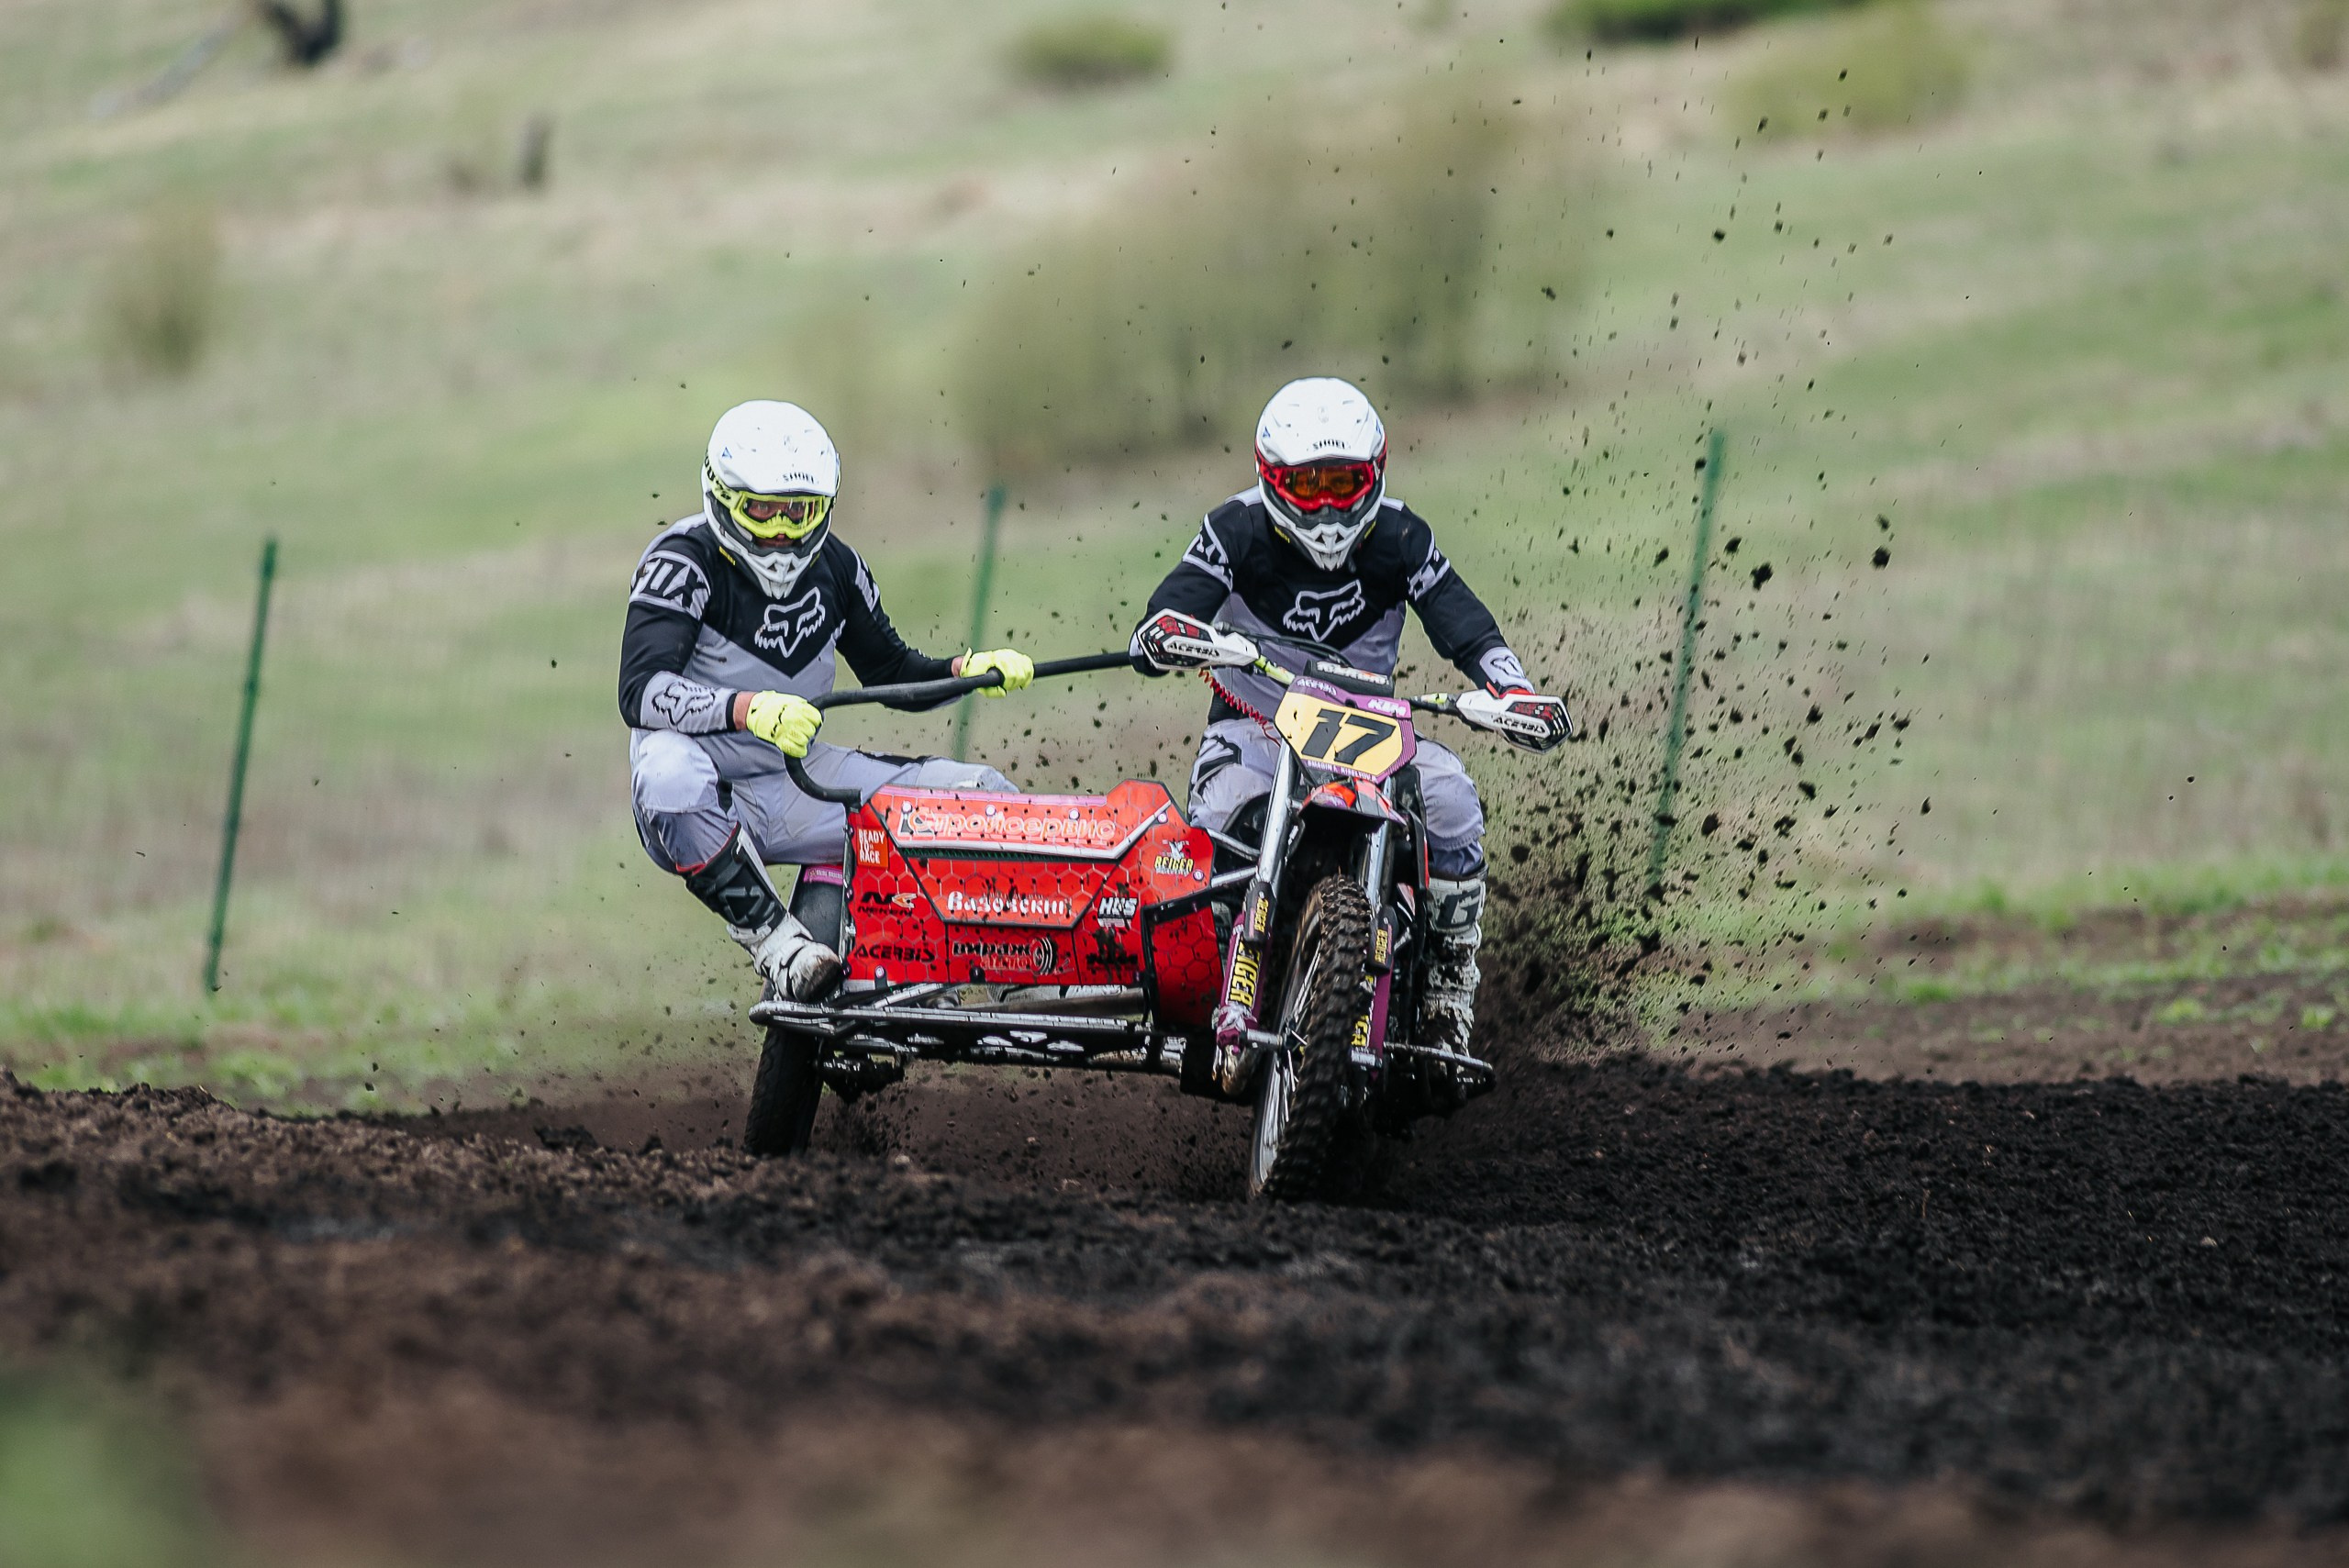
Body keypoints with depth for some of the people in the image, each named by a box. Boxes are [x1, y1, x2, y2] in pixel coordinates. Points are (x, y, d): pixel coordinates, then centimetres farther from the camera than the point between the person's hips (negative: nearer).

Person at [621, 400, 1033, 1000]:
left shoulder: (833, 565, 6)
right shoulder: (683, 564, -14)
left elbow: (892, 672, 19)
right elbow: (640, 691, -29)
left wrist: (967, 671, -2)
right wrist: (748, 709, -45)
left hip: (799, 783, 6)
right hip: (704, 795, -6)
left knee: (982, 793, -2)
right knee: (668, 768, -43)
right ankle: (773, 938, -30)